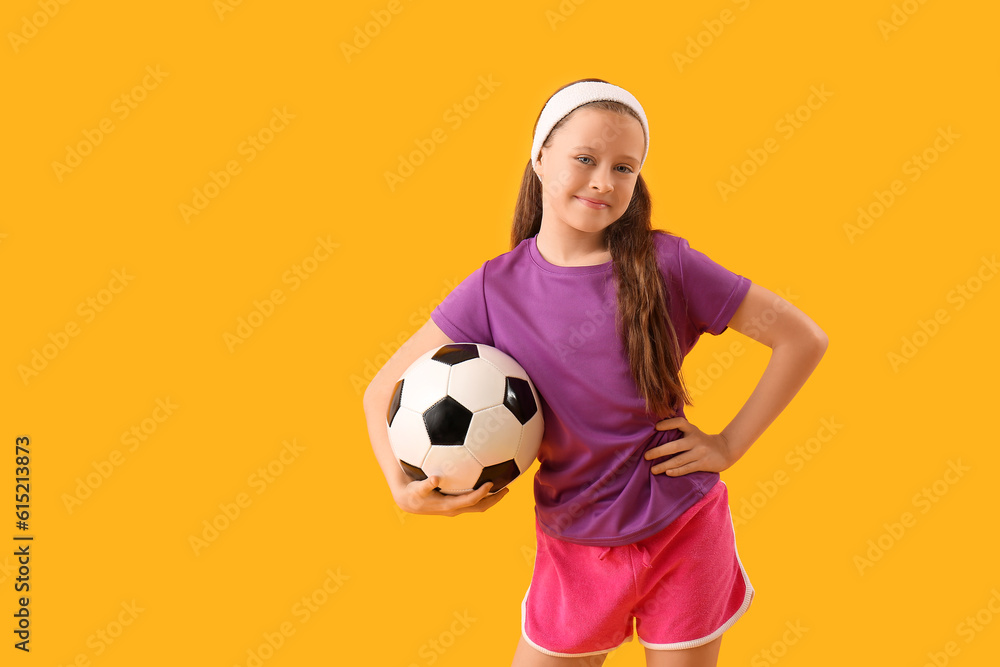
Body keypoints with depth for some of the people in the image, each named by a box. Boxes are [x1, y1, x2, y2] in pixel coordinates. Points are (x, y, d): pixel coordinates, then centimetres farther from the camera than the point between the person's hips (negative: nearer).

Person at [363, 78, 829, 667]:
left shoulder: (666, 265, -12)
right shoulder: (495, 289, -8)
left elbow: (803, 339, -6)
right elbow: (385, 390, -2)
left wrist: (729, 445, -8)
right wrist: (404, 487, -17)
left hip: (684, 535, -1)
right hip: (572, 547, 1)